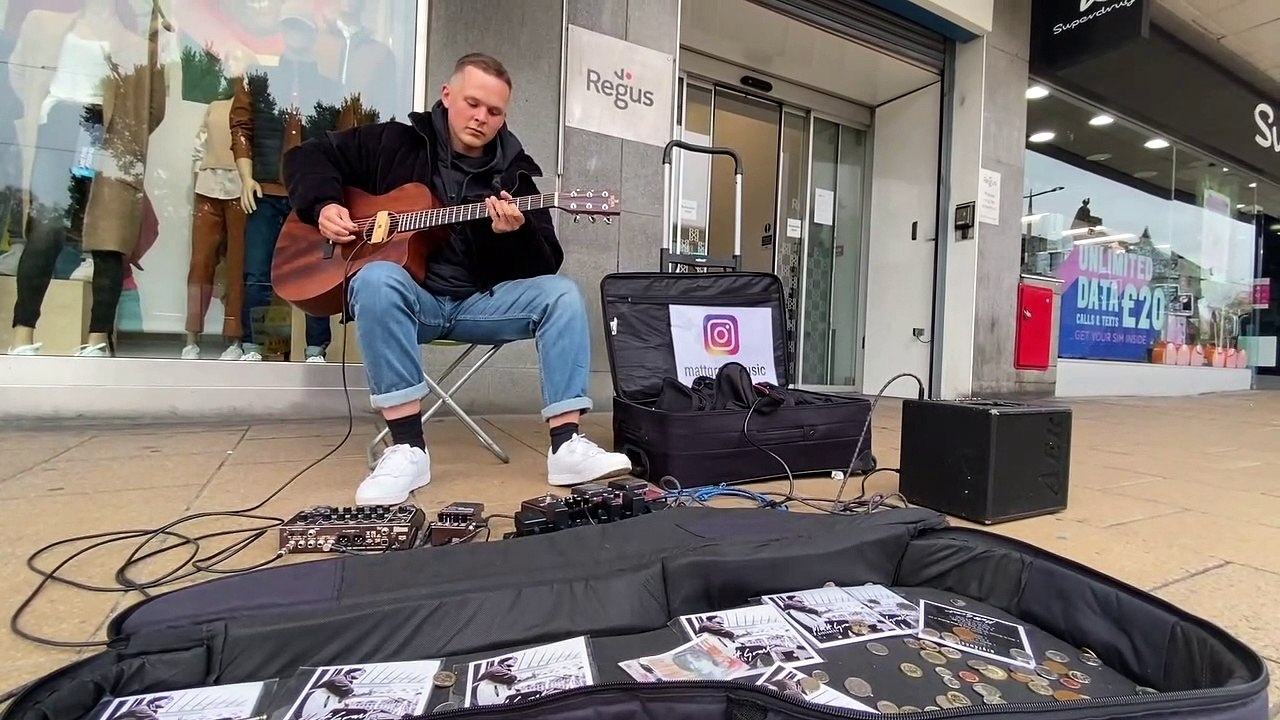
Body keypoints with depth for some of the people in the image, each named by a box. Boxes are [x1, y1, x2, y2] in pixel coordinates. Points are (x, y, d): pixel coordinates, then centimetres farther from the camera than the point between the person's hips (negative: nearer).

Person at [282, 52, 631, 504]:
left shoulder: (514, 172, 6)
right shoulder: (396, 142, 6)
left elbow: (548, 264, -3)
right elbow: (309, 156, 15)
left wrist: (515, 233, -24)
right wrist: (324, 205, -4)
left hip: (480, 303, 2)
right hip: (411, 297, -1)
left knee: (561, 293, -21)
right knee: (377, 279, -35)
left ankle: (566, 445, -26)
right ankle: (407, 448, -29)